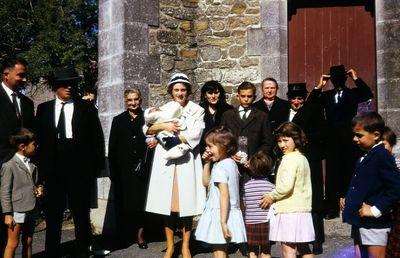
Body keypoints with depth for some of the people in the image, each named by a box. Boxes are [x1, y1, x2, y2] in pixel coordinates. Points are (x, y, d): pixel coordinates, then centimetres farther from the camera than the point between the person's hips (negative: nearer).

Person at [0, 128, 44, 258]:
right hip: (17, 212, -6)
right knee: (12, 245, 0)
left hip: (31, 211, 6)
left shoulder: (32, 166, 11)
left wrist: (38, 190, 1)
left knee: (28, 243, 13)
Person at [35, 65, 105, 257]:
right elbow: (38, 138, 7)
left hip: (79, 170, -2)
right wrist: (41, 166, 1)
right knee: (53, 214, 10)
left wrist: (97, 164, -4)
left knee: (81, 213, 8)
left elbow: (97, 138, 1)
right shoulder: (43, 108, 8)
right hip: (52, 170, 2)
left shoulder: (86, 108, 2)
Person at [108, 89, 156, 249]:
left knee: (140, 201, 0)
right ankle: (122, 235, 14)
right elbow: (112, 146, 7)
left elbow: (155, 135, 15)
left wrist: (155, 141, -10)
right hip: (123, 168, 1)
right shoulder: (118, 120, 10)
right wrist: (112, 169, 1)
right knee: (122, 202, 3)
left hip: (142, 167, -1)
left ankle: (140, 235, 9)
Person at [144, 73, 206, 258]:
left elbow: (195, 134, -8)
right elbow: (147, 129, 3)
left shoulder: (197, 110, 7)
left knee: (186, 204, 0)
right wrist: (164, 126, -13)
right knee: (167, 204, 2)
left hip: (186, 161, -2)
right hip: (165, 161, 2)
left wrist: (174, 140, -11)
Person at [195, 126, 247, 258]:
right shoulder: (231, 163, 11)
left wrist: (223, 222, -27)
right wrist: (207, 163, 10)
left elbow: (224, 194, -25)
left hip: (220, 214, -10)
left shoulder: (220, 167, -18)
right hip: (232, 212, 10)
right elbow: (206, 182, 21)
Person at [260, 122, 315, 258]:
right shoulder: (302, 158, 15)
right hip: (303, 209, 10)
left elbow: (286, 186, -23)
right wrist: (275, 196, 16)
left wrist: (271, 196, -7)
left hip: (290, 210, -10)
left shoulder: (290, 159, -14)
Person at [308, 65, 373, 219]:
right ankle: (332, 208, 6)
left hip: (350, 140, -2)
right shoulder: (326, 95, 13)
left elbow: (368, 95, -12)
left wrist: (356, 79, -12)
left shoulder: (353, 93, 7)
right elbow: (309, 104, 1)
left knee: (350, 172, 1)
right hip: (332, 140, 2)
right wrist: (319, 86, -5)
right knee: (332, 173, 2)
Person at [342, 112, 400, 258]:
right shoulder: (364, 156, 12)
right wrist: (347, 199, 10)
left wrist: (376, 210, -21)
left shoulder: (382, 156, -15)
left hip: (374, 224, -9)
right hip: (359, 222, 9)